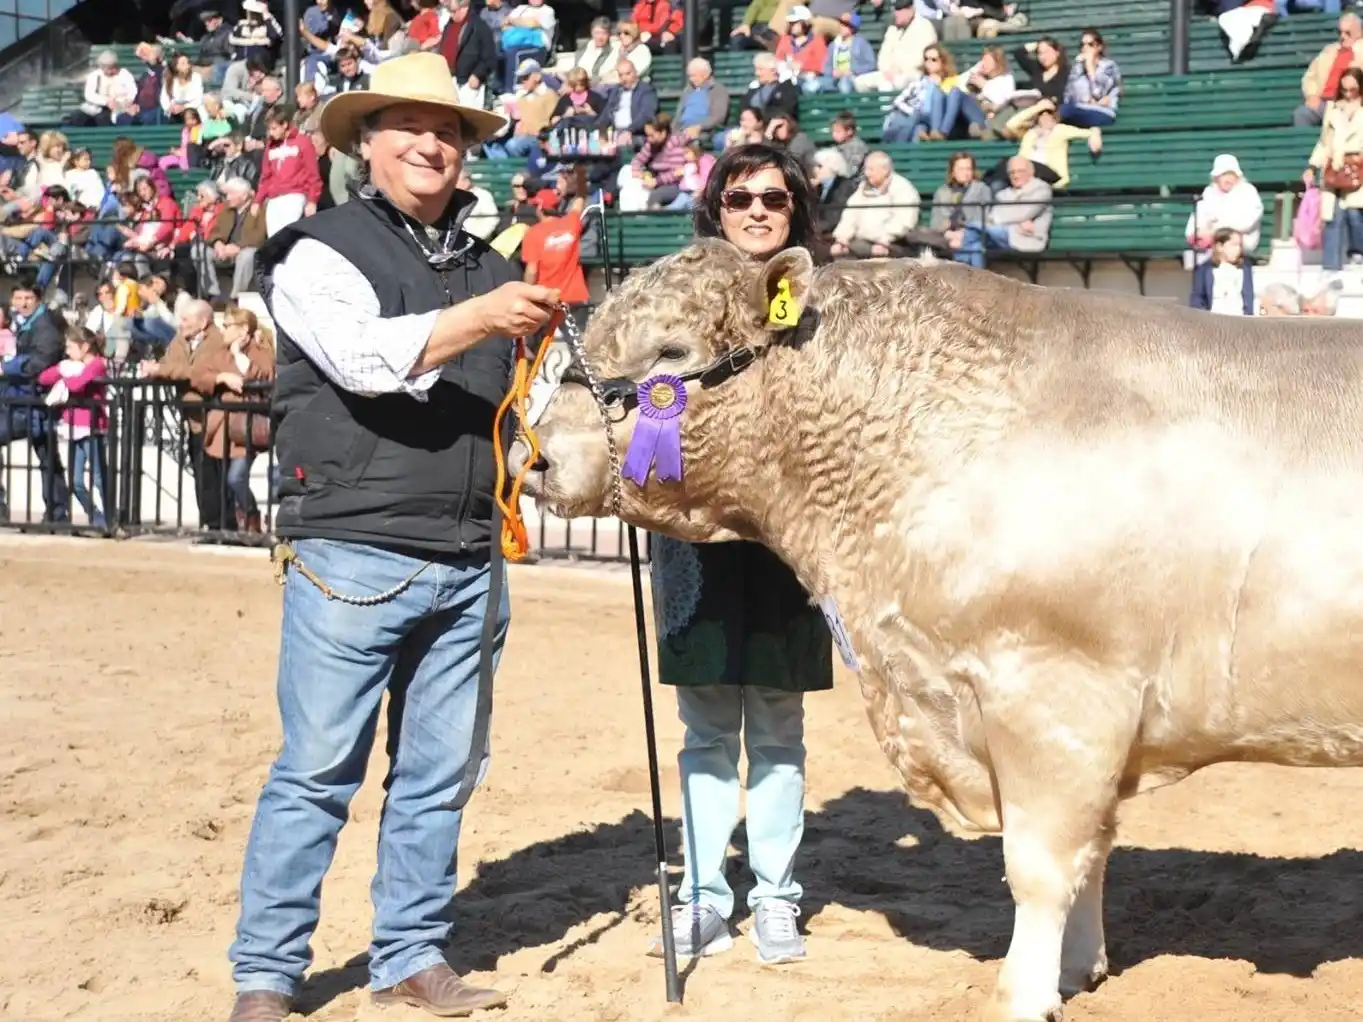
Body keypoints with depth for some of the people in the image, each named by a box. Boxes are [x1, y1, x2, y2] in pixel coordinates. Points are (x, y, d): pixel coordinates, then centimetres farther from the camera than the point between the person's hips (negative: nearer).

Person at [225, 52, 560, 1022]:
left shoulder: (491, 269, 15)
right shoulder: (321, 249, -2)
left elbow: (523, 404, 23)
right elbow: (366, 359, -20)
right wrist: (479, 317, -31)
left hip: (467, 565, 6)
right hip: (352, 556, -5)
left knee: (441, 776, 10)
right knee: (317, 771, -2)